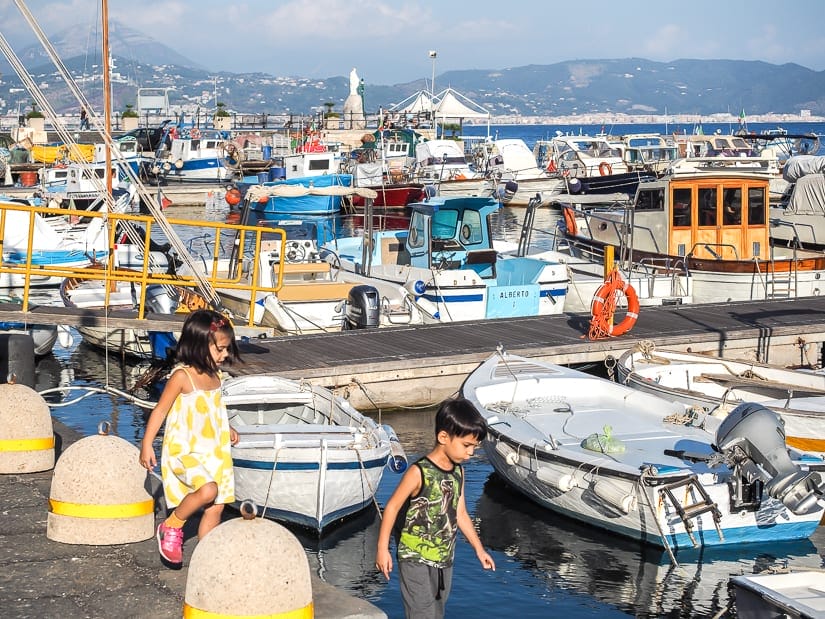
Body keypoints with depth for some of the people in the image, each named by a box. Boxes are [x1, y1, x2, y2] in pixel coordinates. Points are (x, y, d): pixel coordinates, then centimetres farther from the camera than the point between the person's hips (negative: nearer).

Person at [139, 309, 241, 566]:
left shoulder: (214, 376, 8)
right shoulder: (182, 376, -14)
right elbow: (160, 410, -12)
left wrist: (226, 430, 22)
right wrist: (147, 444, -14)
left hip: (214, 453, 8)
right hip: (185, 451, -8)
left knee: (216, 506, 6)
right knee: (208, 490, -29)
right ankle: (171, 527, -6)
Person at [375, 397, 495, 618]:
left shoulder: (458, 472, 4)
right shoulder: (419, 473, -19)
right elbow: (392, 507, -13)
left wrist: (479, 549, 17)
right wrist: (382, 549, -14)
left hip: (444, 560, 7)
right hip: (416, 559, -7)